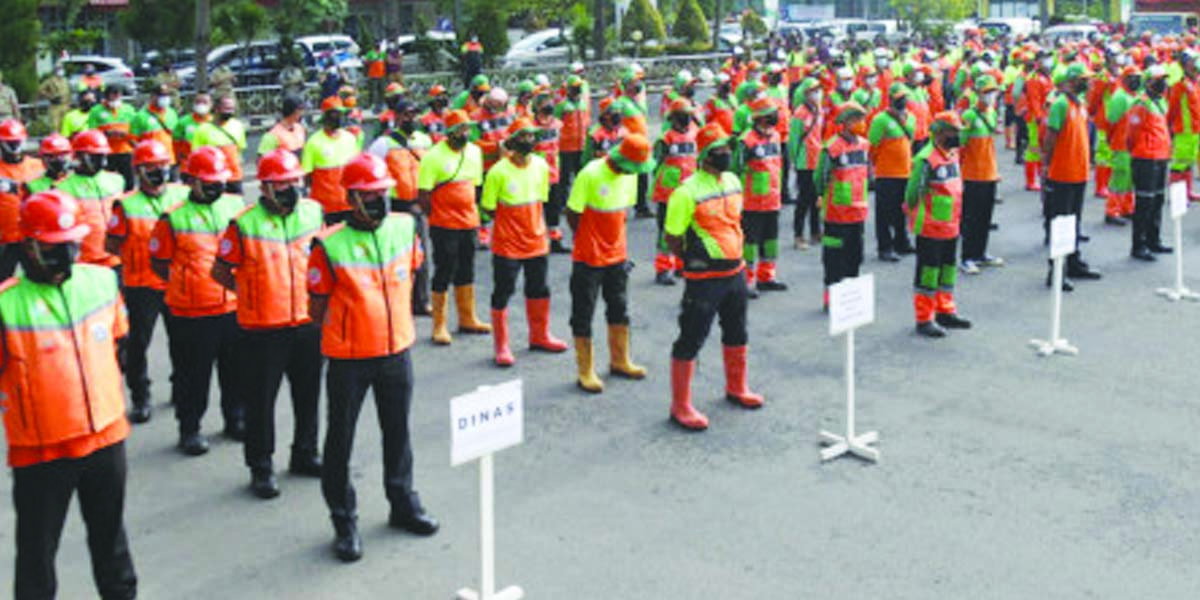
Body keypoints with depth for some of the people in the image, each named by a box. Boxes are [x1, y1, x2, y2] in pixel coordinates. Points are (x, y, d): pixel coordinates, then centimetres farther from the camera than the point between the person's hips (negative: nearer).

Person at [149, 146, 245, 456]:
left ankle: (235, 419, 32)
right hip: (191, 313, -4)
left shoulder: (236, 206, 7)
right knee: (193, 373, 4)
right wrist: (184, 283, -6)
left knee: (236, 368, 14)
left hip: (234, 306, 4)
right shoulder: (174, 217, -5)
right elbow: (159, 261, 0)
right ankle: (189, 429, 18)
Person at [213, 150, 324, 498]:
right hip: (262, 329, -5)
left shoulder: (314, 212, 3)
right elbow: (220, 271, -3)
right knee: (260, 400, 3)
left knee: (308, 394, 16)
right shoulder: (244, 225, -12)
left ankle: (305, 454, 34)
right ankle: (261, 468, 17)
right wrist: (248, 291, -4)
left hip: (308, 323, 5)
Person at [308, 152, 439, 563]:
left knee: (398, 432, 18)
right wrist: (338, 338, 0)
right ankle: (344, 522, 20)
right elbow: (317, 304, -7)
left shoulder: (404, 228, -1)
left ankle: (403, 504, 36)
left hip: (397, 350, 4)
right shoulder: (330, 245, -16)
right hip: (348, 359, -4)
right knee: (340, 439, 6)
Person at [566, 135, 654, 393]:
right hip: (589, 258, -7)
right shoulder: (590, 175, -20)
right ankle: (585, 371, 13)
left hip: (617, 255, 7)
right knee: (583, 314, 3)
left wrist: (616, 240, 5)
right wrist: (590, 242, -5)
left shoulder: (629, 175, 1)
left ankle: (619, 361, 34)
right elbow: (572, 214, -15)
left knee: (619, 309, 18)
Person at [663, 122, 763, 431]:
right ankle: (680, 406, 7)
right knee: (691, 340, -3)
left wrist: (735, 255, 14)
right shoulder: (688, 192, -19)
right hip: (704, 278, -8)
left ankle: (736, 388, 42)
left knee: (736, 333, 22)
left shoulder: (733, 182, 5)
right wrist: (695, 260, -3)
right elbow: (672, 237, -13)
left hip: (735, 271, 8)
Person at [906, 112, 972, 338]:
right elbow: (913, 192, -18)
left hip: (950, 226, 9)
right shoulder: (926, 159, -19)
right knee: (928, 273, -1)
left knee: (948, 270, 18)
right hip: (931, 228, -9)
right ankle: (924, 319, 7)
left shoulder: (952, 155, 11)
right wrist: (917, 218, -10)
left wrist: (956, 217, 19)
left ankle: (945, 312, 31)